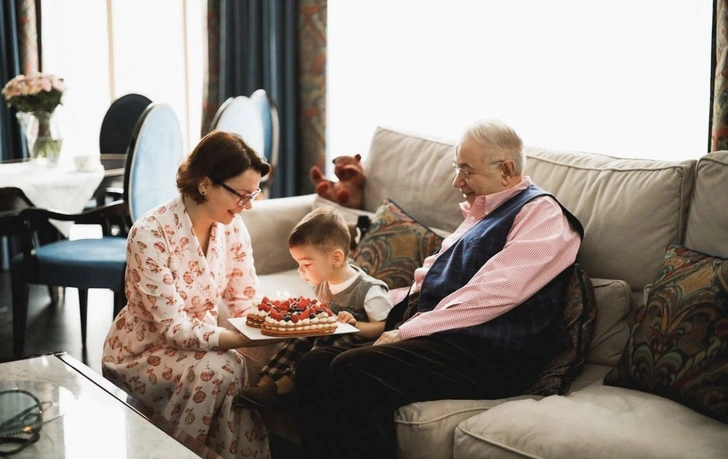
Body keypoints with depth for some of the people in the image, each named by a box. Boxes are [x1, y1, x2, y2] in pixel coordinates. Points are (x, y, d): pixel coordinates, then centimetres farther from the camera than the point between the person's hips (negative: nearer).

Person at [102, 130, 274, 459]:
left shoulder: (232, 227, -6)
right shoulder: (151, 234, -25)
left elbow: (246, 302, -3)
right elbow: (172, 327, -28)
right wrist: (250, 338, -38)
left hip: (197, 344, 5)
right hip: (141, 353, -5)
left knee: (252, 374, -25)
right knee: (219, 368, -32)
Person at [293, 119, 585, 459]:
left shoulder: (541, 214, -4)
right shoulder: (477, 212, 25)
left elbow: (490, 295, -17)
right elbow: (429, 277, 27)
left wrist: (406, 332, -16)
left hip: (490, 354, -9)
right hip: (438, 336, 9)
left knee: (352, 372, -28)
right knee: (315, 365, -10)